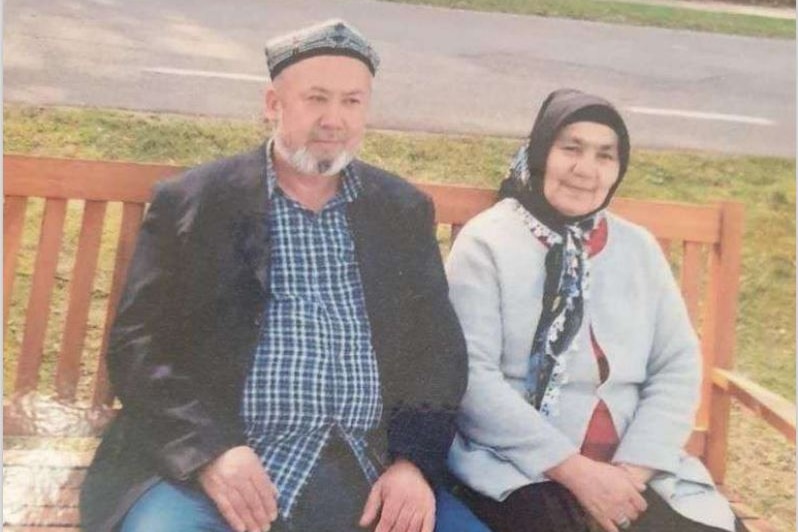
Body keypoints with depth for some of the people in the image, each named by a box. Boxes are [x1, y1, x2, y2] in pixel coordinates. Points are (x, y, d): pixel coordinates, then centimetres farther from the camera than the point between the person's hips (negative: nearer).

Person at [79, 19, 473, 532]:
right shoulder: (191, 201, 2)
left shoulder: (404, 211, 10)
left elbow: (440, 350, 10)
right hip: (206, 462, -3)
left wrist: (415, 460, -6)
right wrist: (209, 448, -16)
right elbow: (140, 344, -2)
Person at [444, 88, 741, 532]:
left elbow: (678, 366, 6)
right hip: (516, 470, -4)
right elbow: (471, 376, -11)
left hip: (633, 470, 4)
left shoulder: (640, 248, 10)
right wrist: (575, 471, -15)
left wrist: (634, 467, -8)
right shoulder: (487, 241, -4)